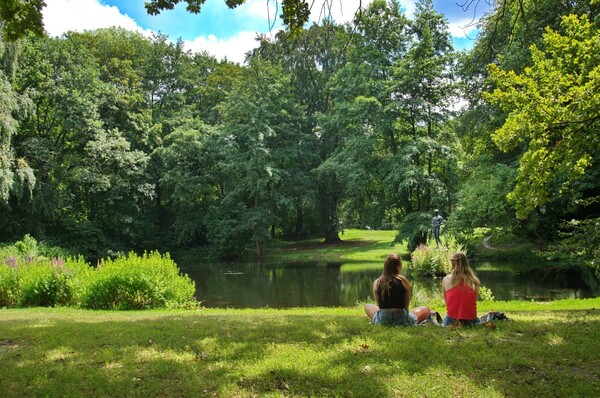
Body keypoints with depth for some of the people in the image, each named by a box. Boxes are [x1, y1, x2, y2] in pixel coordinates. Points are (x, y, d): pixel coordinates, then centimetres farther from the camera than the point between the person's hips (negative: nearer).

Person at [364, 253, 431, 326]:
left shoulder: (376, 283, 1)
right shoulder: (404, 282, -6)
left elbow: (379, 305, 9)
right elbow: (406, 305, 5)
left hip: (382, 321, 0)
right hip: (402, 320, 0)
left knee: (367, 307, 31)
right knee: (426, 310, 26)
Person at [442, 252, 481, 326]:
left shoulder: (446, 280, -7)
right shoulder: (474, 281, -7)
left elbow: (446, 302, 1)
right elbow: (473, 302, 3)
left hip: (452, 320, 0)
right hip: (471, 320, 0)